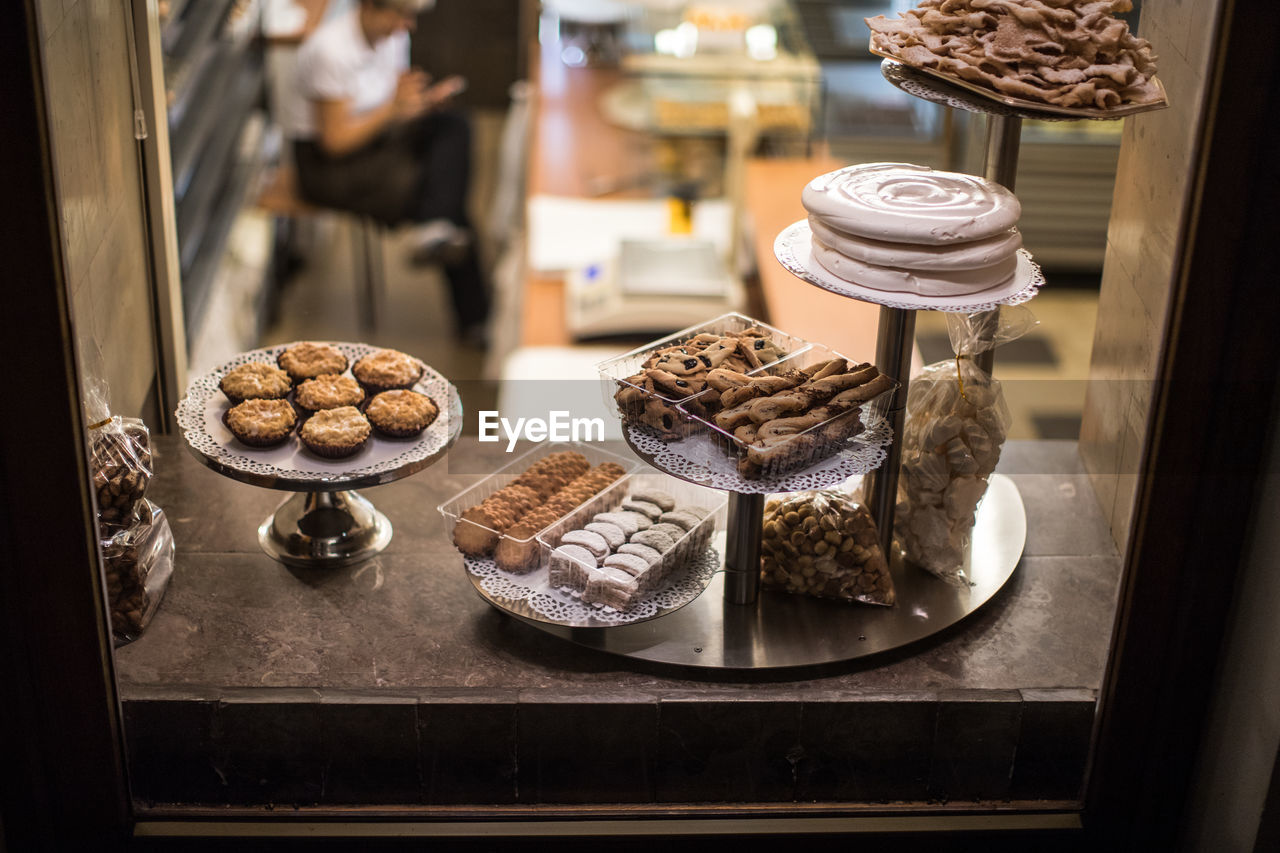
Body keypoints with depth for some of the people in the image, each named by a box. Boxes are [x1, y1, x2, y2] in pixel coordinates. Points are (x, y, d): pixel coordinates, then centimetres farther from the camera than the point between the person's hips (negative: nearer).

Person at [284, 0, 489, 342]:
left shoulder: (393, 35, 2)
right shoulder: (332, 50, -23)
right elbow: (335, 141, -22)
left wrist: (426, 102, -11)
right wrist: (394, 106, -26)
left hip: (378, 137, 8)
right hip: (326, 163, -8)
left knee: (454, 125, -17)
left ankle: (436, 231, -29)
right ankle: (473, 316, -18)